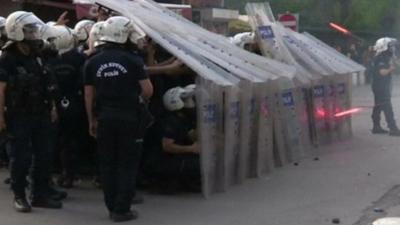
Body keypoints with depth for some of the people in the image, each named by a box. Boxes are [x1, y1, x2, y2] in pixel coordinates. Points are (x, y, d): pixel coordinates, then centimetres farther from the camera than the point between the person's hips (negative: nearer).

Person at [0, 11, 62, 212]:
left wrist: (52, 107, 13)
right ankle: (19, 196, 13)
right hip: (20, 116, -6)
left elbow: (47, 85, 15)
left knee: (43, 156, 8)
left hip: (41, 114, 7)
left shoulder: (38, 56, 9)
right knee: (21, 157, -1)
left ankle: (40, 195, 18)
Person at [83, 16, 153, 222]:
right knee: (127, 164, 4)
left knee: (107, 164, 13)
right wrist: (139, 99, 13)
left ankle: (112, 207, 17)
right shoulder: (132, 60, -8)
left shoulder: (93, 62, 1)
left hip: (104, 118, 3)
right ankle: (122, 210, 3)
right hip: (129, 118, -3)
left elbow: (88, 95, 4)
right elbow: (148, 90, -9)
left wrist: (92, 120, 14)